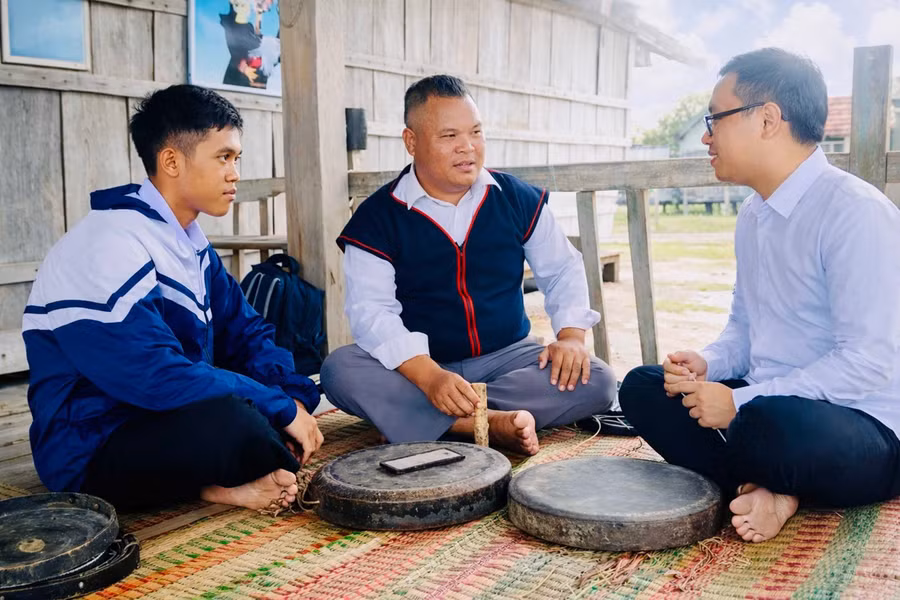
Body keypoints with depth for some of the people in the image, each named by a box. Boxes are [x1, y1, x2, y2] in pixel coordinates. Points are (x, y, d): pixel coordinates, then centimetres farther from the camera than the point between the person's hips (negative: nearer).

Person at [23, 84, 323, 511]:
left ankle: (218, 479, -11)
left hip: (168, 417, 10)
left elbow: (244, 332, 8)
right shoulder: (108, 247, -21)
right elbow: (156, 377, -30)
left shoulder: (189, 241, 8)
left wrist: (294, 397, -10)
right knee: (233, 423, -35)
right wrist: (282, 409, -23)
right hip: (91, 455, -10)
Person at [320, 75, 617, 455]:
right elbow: (370, 310, -16)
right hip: (417, 365, -2)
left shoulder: (517, 199, 3)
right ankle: (494, 422, -33)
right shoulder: (377, 218, -7)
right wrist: (429, 376, -31)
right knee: (340, 370, -29)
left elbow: (561, 269, 11)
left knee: (597, 381, -21)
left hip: (505, 356, 3)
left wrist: (571, 335, -9)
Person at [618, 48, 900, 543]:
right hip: (766, 405, 9)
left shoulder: (855, 210, -18)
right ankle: (769, 490, -16)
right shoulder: (753, 215, 9)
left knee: (778, 424, -39)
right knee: (641, 387, 1)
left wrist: (740, 402, -22)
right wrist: (706, 364, -3)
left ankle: (761, 487, -4)